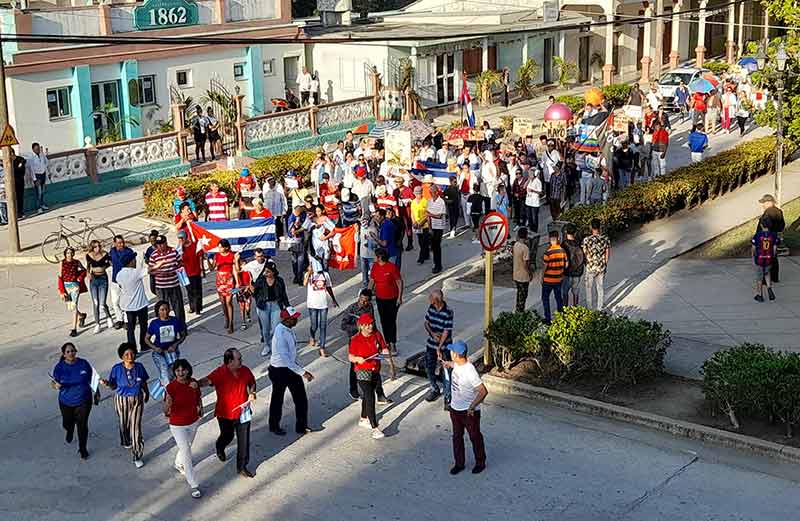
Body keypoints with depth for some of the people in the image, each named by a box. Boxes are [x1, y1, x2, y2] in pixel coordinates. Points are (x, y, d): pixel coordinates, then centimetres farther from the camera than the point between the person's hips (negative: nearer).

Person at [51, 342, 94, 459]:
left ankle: (82, 449, 17)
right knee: (67, 423, 18)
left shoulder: (83, 364, -7)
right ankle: (70, 432, 56)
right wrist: (56, 385, -32)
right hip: (66, 402, 1)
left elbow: (91, 379, 3)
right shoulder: (59, 367, -9)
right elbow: (53, 383, -9)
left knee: (82, 425, -1)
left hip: (83, 401, -1)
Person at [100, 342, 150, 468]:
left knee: (136, 426, -6)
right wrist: (107, 383, -28)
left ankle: (137, 456, 1)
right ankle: (126, 442, 54)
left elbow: (144, 383, 6)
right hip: (122, 400, 1)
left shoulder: (139, 367, -9)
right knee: (124, 423, 21)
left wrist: (147, 394, 20)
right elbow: (114, 386, -7)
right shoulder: (117, 369, -13)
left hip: (136, 400, -1)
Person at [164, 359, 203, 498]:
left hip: (193, 422, 5)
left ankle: (178, 464, 59)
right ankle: (194, 486, 8)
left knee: (186, 447, 28)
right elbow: (166, 411, -25)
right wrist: (168, 404, -44)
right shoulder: (171, 387, -24)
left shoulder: (193, 383, -11)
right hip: (178, 426, -5)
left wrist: (200, 408, -2)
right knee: (187, 455, -2)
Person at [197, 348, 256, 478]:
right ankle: (220, 448, 57)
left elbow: (252, 382, 11)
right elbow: (207, 381, -38)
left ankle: (242, 467, 19)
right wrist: (196, 384, -59)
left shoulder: (245, 370, -7)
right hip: (225, 413, -3)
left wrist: (251, 393, -9)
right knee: (227, 436, 21)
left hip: (242, 412, 3)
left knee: (244, 441, 3)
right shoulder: (220, 373, -22)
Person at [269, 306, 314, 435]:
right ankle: (274, 427, 34)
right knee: (277, 399, 14)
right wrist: (302, 372, -27)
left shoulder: (289, 330, -1)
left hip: (291, 367, 8)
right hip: (279, 371, -8)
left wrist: (302, 370, 13)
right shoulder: (280, 335, -28)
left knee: (301, 399, 10)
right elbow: (285, 359, -29)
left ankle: (302, 427, 23)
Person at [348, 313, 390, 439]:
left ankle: (363, 419, 43)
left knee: (367, 395, 23)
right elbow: (350, 357, -8)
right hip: (363, 372, -6)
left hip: (376, 370, 6)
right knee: (370, 398, -15)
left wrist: (385, 352, -17)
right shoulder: (355, 339, -12)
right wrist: (358, 359, -29)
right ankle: (375, 428, -18)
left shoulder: (377, 335, 1)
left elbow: (384, 349, 5)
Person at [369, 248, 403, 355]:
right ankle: (387, 342, 21)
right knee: (383, 321, 11)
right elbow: (372, 281, 11)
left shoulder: (392, 267, -15)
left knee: (392, 321, -2)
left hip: (392, 299, -5)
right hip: (380, 299, 5)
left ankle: (393, 344, 6)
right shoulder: (375, 266, 1)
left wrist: (399, 297, -13)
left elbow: (400, 282, -11)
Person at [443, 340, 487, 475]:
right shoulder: (457, 364, -8)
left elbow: (483, 391, -33)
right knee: (457, 437, 19)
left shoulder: (470, 371, -32)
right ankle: (459, 463, 35)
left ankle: (480, 462, 34)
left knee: (475, 437, 14)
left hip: (469, 412, -7)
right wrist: (448, 364, 39)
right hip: (455, 409, 8)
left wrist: (472, 407, -30)